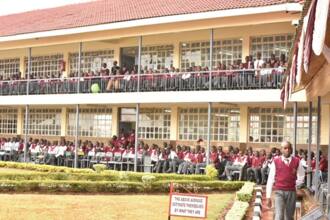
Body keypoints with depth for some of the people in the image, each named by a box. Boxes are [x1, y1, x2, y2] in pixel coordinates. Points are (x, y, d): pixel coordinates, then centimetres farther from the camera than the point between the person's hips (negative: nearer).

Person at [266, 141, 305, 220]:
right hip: (279, 192, -2)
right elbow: (270, 179, 0)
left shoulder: (297, 161, 2)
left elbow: (301, 177, 18)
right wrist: (268, 196, -1)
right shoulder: (276, 162, -1)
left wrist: (295, 184, 5)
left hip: (291, 192, 2)